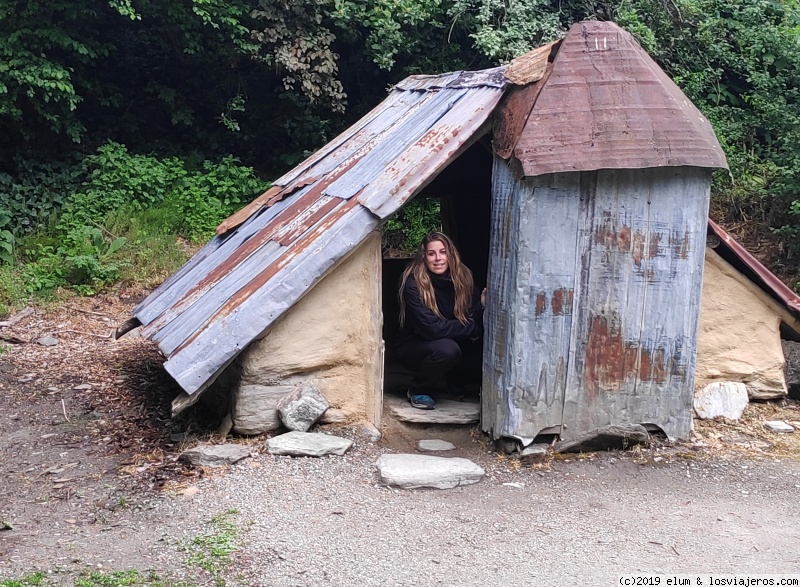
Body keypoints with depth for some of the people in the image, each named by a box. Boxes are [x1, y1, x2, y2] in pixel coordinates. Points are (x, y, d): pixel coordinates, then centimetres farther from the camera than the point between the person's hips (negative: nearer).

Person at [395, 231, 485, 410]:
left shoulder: (463, 277, -8)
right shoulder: (413, 284, -23)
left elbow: (476, 321, -7)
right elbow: (432, 329, -29)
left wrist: (482, 305, -29)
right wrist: (474, 328, -25)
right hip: (414, 346, -5)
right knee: (447, 349, -36)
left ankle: (455, 378, 13)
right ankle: (417, 391, -7)